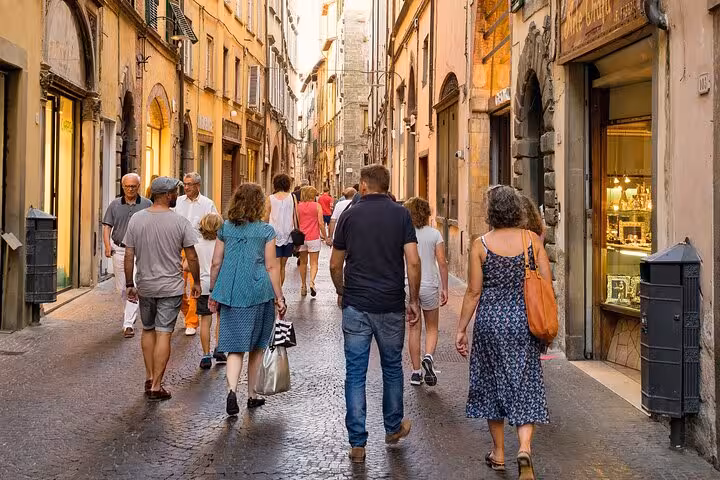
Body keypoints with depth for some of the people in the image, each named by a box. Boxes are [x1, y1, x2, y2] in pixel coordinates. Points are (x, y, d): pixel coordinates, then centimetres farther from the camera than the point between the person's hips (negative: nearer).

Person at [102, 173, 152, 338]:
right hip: (119, 250, 3)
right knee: (121, 288, 12)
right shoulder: (114, 205, 6)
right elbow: (107, 226, 5)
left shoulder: (147, 205, 2)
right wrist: (107, 246, -10)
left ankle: (128, 324, -9)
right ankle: (130, 312, 36)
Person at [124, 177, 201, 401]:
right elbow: (192, 257, -6)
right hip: (171, 287, -3)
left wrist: (130, 285, 8)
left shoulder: (136, 219, -2)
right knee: (163, 334, 0)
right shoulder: (180, 222, -10)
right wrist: (196, 283, 7)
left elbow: (129, 256, -1)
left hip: (145, 286, 3)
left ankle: (149, 377, 23)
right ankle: (156, 386, 1)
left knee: (148, 330, 20)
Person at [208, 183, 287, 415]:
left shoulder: (225, 229, 5)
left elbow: (216, 263, 7)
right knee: (257, 346, 14)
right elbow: (271, 267, -5)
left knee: (235, 346, 3)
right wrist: (279, 298, 1)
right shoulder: (266, 231, -4)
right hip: (259, 293, -2)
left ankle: (232, 390, -17)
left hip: (230, 294, 2)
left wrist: (213, 292, 17)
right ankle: (252, 395, 23)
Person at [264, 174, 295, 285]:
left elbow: (266, 219, 2)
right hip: (288, 236, 2)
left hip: (274, 235, -2)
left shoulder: (270, 199, -3)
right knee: (283, 266, 14)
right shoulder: (292, 198, 0)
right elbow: (295, 218, 1)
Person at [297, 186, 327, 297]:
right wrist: (324, 235, 3)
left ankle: (303, 287, 17)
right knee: (314, 263, 3)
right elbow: (320, 223, -8)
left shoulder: (299, 206, 2)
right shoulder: (317, 206, -5)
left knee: (303, 262, 14)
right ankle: (312, 282, -20)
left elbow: (296, 222, 4)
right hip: (314, 238, -3)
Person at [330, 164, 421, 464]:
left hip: (356, 305, 0)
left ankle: (357, 443, 6)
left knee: (355, 373, 5)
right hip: (391, 306, 1)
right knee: (392, 367, 19)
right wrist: (414, 300, 3)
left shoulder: (349, 216, 1)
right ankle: (393, 427, 34)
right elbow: (413, 262, -8)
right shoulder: (401, 215, -1)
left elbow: (335, 265, 6)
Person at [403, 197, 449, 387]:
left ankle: (416, 372, 13)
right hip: (430, 286, -1)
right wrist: (444, 288, 2)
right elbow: (442, 263, -6)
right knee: (432, 328, 15)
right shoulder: (434, 234, -4)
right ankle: (428, 356, -12)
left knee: (414, 329, 12)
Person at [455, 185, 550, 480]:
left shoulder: (481, 245, -8)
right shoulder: (532, 240, -2)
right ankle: (524, 447, -13)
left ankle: (498, 453, 24)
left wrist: (461, 329, 2)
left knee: (493, 382, 14)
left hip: (490, 321, -1)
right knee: (525, 383, 7)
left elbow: (474, 292, -7)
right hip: (523, 321, 1)